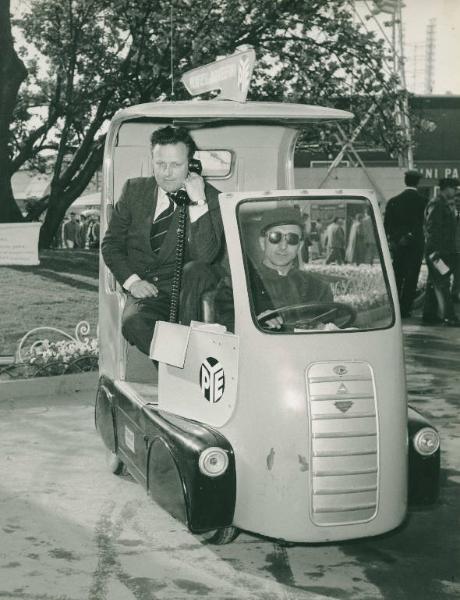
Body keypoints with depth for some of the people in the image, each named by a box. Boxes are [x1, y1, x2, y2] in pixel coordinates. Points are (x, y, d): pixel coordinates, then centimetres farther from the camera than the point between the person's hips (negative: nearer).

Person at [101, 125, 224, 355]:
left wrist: (198, 202, -18)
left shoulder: (209, 198, 0)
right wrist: (131, 280, -4)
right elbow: (111, 243, 13)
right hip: (145, 290, 1)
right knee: (134, 323, -32)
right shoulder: (134, 190, 10)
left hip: (186, 290, -1)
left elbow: (204, 257, -13)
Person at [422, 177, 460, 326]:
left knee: (435, 284, 12)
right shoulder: (436, 205, -13)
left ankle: (429, 315, 17)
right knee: (442, 285, -9)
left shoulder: (444, 205, 19)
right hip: (437, 252, -10)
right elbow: (431, 230, -19)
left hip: (444, 252, 10)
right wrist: (434, 252, -23)